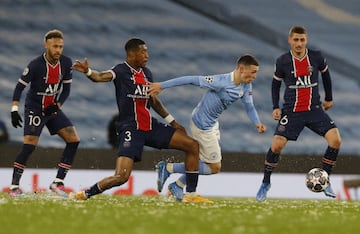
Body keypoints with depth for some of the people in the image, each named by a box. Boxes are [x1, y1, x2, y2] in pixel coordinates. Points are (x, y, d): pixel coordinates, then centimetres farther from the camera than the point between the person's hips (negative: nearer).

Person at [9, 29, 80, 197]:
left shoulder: (66, 63, -3)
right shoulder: (36, 65, -18)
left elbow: (66, 88, 7)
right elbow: (19, 87, -12)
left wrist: (58, 105, -8)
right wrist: (14, 110, -19)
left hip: (52, 109, 6)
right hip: (34, 109, -6)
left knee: (74, 140, -6)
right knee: (29, 146, -19)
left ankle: (58, 183, -2)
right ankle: (14, 186, -10)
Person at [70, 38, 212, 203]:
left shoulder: (146, 73, 12)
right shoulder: (122, 71, -9)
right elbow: (102, 76, -30)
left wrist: (172, 121, 25)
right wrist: (88, 72, -52)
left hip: (151, 126, 8)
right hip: (131, 129, -7)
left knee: (192, 146, 4)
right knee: (121, 177, -20)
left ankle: (190, 195, 11)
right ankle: (84, 194, 2)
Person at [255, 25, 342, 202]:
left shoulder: (316, 57, -3)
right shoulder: (282, 62, -6)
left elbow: (325, 74, 17)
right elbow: (276, 83, 9)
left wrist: (329, 98, 24)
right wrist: (276, 107, 0)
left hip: (314, 109, 2)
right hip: (291, 111, -2)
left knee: (336, 140, -15)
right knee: (276, 145, -14)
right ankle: (265, 184, 8)